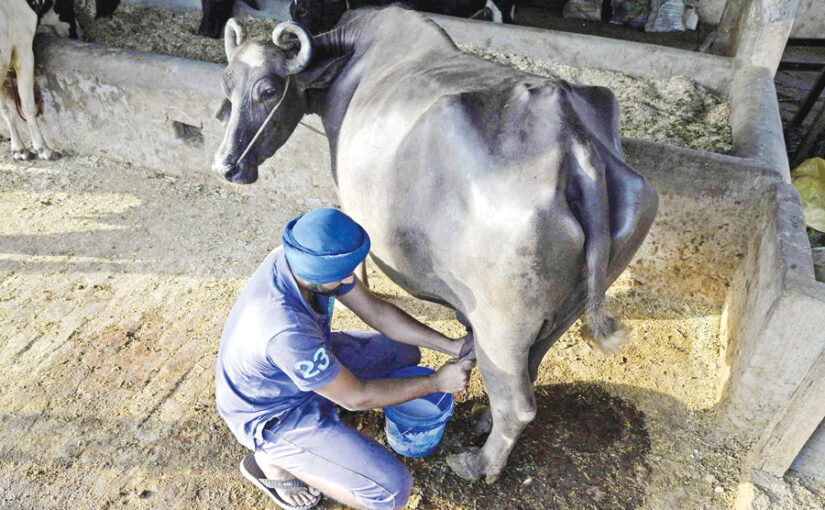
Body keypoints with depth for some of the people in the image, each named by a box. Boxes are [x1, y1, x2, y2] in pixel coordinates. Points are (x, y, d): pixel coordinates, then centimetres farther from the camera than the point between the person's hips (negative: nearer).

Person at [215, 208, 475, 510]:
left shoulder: (306, 255, -19)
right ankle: (272, 460, 4)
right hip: (269, 413, -7)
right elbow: (356, 397, -26)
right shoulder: (287, 332, -42)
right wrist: (437, 383, -17)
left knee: (404, 352, 11)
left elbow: (377, 312, -8)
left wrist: (451, 346, -10)